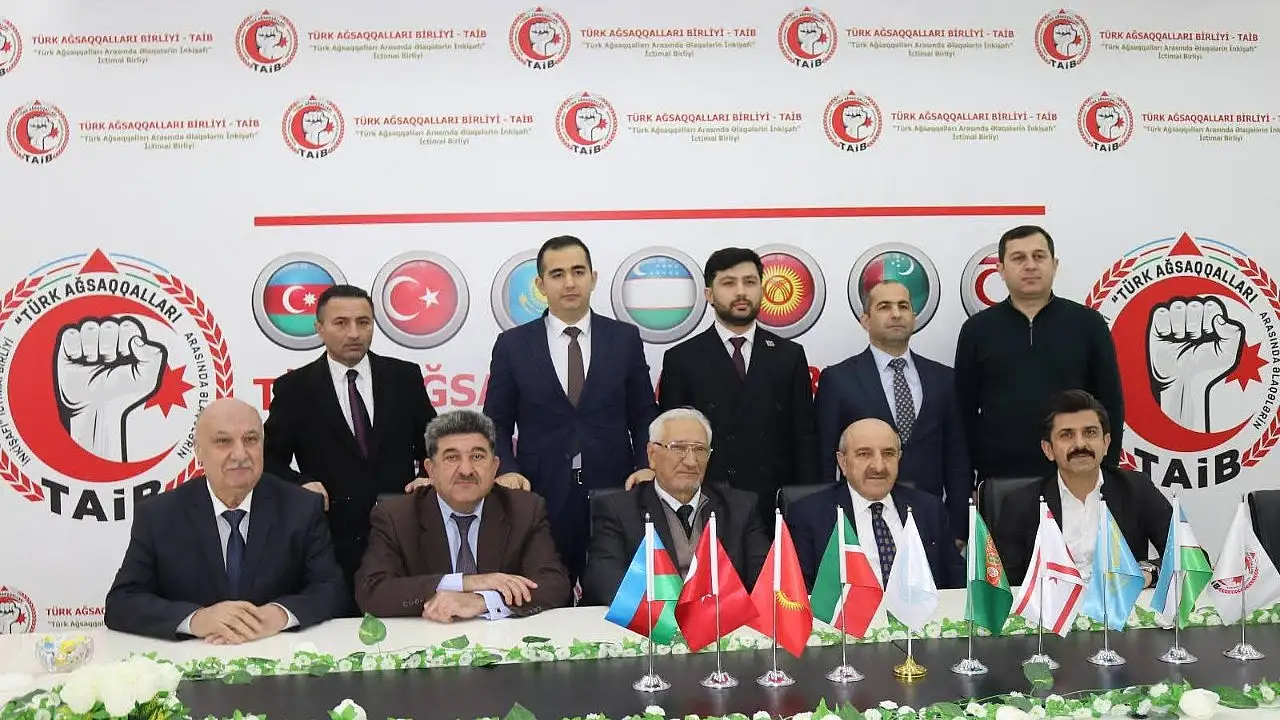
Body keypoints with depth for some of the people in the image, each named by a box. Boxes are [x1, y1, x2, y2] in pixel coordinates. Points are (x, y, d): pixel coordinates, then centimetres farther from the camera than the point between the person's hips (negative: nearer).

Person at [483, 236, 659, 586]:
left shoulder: (625, 339, 6)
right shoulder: (513, 345, 5)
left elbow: (644, 417, 9)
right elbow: (497, 424, 7)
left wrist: (646, 468, -6)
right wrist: (507, 471, -10)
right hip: (541, 498, 0)